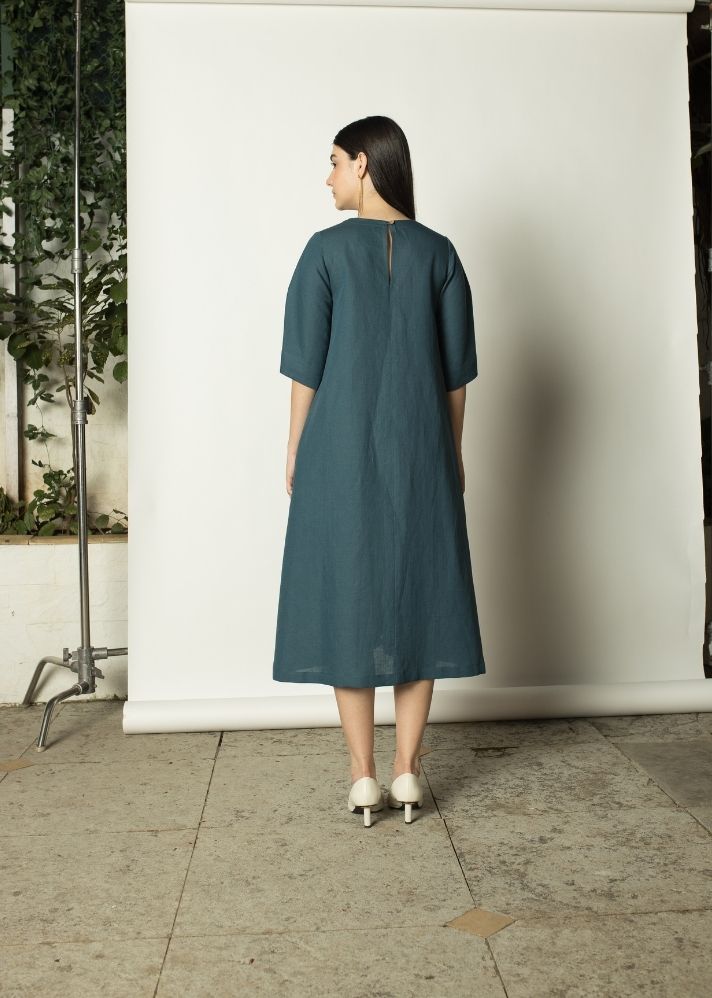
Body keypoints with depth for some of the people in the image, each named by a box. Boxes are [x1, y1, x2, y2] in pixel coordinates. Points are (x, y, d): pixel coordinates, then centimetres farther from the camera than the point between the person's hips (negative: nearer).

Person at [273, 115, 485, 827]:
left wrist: (296, 451, 5)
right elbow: (456, 366, 6)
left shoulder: (326, 249, -3)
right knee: (418, 592, 8)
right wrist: (452, 453, 13)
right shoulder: (438, 253, 5)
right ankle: (407, 772, 13)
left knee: (347, 594, 4)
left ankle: (363, 777, 9)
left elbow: (307, 364, -4)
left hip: (341, 449, -2)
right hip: (421, 452, 3)